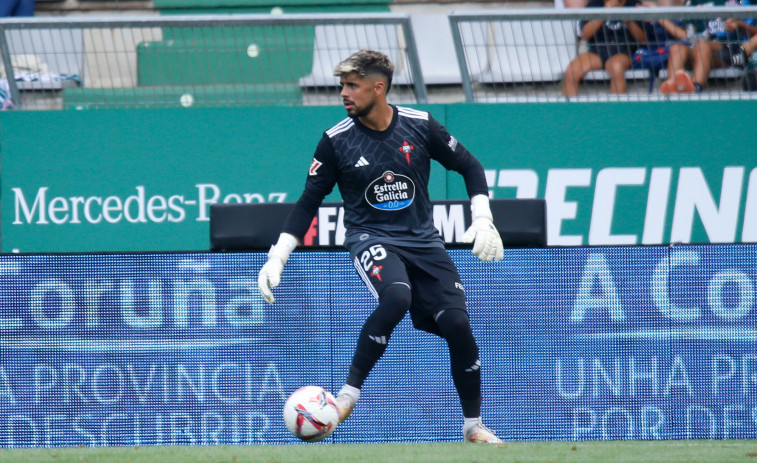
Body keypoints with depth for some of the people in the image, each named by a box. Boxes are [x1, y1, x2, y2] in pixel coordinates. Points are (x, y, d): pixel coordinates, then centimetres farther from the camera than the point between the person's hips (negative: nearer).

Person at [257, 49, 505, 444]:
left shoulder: (419, 126, -5)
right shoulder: (336, 141, -7)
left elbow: (469, 166, 8)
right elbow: (308, 203, 0)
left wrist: (483, 220, -4)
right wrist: (276, 259, -7)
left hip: (422, 239, 3)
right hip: (369, 237, -2)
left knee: (457, 323, -9)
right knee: (396, 297, -35)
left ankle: (473, 425, 10)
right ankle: (349, 392, -24)